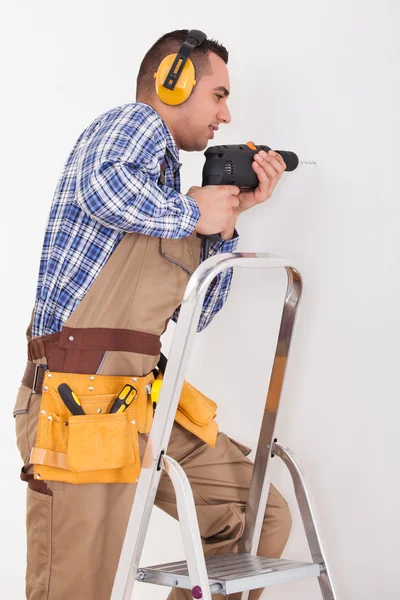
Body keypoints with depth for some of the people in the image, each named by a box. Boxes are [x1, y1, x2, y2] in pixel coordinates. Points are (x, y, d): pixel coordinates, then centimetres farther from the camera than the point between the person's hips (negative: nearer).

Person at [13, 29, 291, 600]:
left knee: (263, 520, 10)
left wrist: (231, 215, 15)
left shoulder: (168, 183, 24)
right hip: (83, 403, -9)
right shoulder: (137, 123, -1)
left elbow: (195, 312, 22)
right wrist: (193, 214, -11)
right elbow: (102, 183, -27)